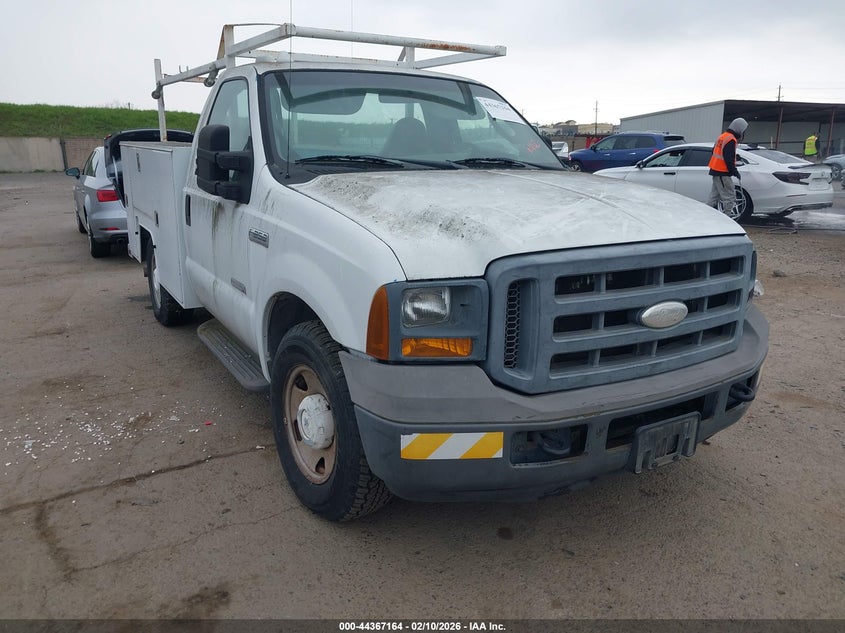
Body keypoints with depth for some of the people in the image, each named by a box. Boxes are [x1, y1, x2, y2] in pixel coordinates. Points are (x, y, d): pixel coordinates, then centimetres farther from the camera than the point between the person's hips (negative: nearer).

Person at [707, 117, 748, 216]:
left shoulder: (723, 136, 15)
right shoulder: (731, 140, -15)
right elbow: (729, 159, -20)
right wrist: (735, 171, -15)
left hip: (715, 171, 10)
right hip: (722, 173, -10)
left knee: (714, 197, 15)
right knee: (730, 198, -9)